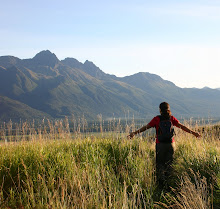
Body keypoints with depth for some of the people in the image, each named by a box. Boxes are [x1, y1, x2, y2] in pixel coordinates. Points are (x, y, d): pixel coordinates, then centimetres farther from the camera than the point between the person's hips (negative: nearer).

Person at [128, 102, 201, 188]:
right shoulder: (172, 118, 1)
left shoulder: (157, 119, -5)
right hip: (170, 144, 2)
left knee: (159, 164, 7)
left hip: (160, 144, -2)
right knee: (169, 164, 13)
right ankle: (169, 182, 13)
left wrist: (134, 133, 1)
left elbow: (146, 127, -5)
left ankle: (161, 183, -2)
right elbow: (182, 127, 2)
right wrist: (193, 133, 9)